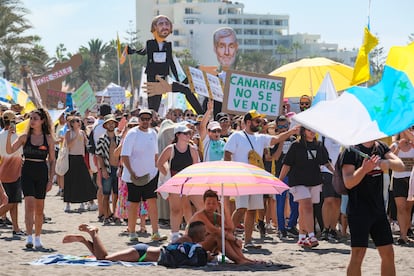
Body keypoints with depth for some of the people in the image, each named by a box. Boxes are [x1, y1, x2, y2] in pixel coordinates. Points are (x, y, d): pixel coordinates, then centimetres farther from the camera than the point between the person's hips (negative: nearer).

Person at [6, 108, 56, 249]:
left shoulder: (49, 139, 4)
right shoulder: (25, 137, 3)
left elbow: (52, 160, 6)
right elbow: (10, 151, -4)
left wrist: (51, 179, 1)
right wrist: (9, 136, -20)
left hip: (42, 173, 1)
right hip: (27, 172, -1)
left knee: (39, 208, 6)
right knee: (29, 204, -16)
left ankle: (37, 238, 17)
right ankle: (29, 236, -20)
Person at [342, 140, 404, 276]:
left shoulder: (381, 147, 9)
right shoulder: (352, 150, -11)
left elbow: (401, 166, 0)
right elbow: (348, 183, -17)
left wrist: (388, 163, -21)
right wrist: (364, 169, -34)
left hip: (378, 208, 7)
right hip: (359, 210, -7)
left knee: (388, 253, 9)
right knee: (358, 254, -11)